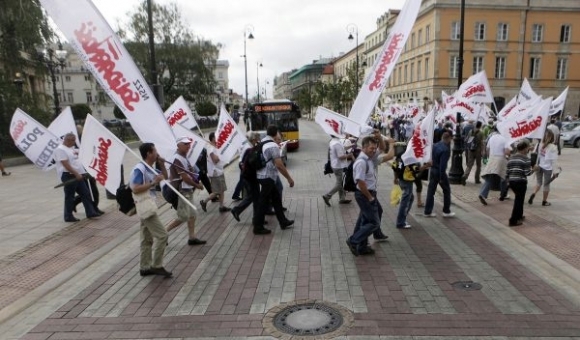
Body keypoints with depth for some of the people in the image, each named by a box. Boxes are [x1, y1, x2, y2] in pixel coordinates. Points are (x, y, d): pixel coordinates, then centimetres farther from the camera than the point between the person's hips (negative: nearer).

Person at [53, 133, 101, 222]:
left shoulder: (71, 148, 16)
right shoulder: (60, 150, -13)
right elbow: (66, 165, -22)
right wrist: (76, 174, -25)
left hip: (77, 175, 9)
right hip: (68, 176, -9)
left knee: (85, 193, 9)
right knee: (69, 196, -1)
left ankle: (90, 212, 14)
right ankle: (68, 216, 9)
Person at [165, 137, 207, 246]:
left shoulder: (184, 157, 12)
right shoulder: (177, 159, -19)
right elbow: (184, 177, -22)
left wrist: (196, 183, 3)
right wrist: (197, 185, -10)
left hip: (187, 190, 10)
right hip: (181, 191, -10)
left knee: (192, 214, 13)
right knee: (183, 217, -5)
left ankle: (192, 238, 21)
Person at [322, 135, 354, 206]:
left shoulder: (331, 142, 6)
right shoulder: (337, 143, -24)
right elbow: (341, 156, -25)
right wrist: (349, 155, -9)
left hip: (335, 165, 10)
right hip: (340, 167, -10)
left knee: (340, 183, 17)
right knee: (339, 184, 1)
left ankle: (342, 199, 26)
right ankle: (327, 196, 2)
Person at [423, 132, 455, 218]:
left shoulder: (435, 145, 4)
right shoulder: (445, 149, -19)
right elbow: (443, 164, -22)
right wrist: (441, 178, -19)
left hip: (432, 170, 7)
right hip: (440, 172, -7)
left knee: (431, 191, 9)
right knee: (447, 191, 10)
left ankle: (427, 211, 12)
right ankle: (446, 211, 17)